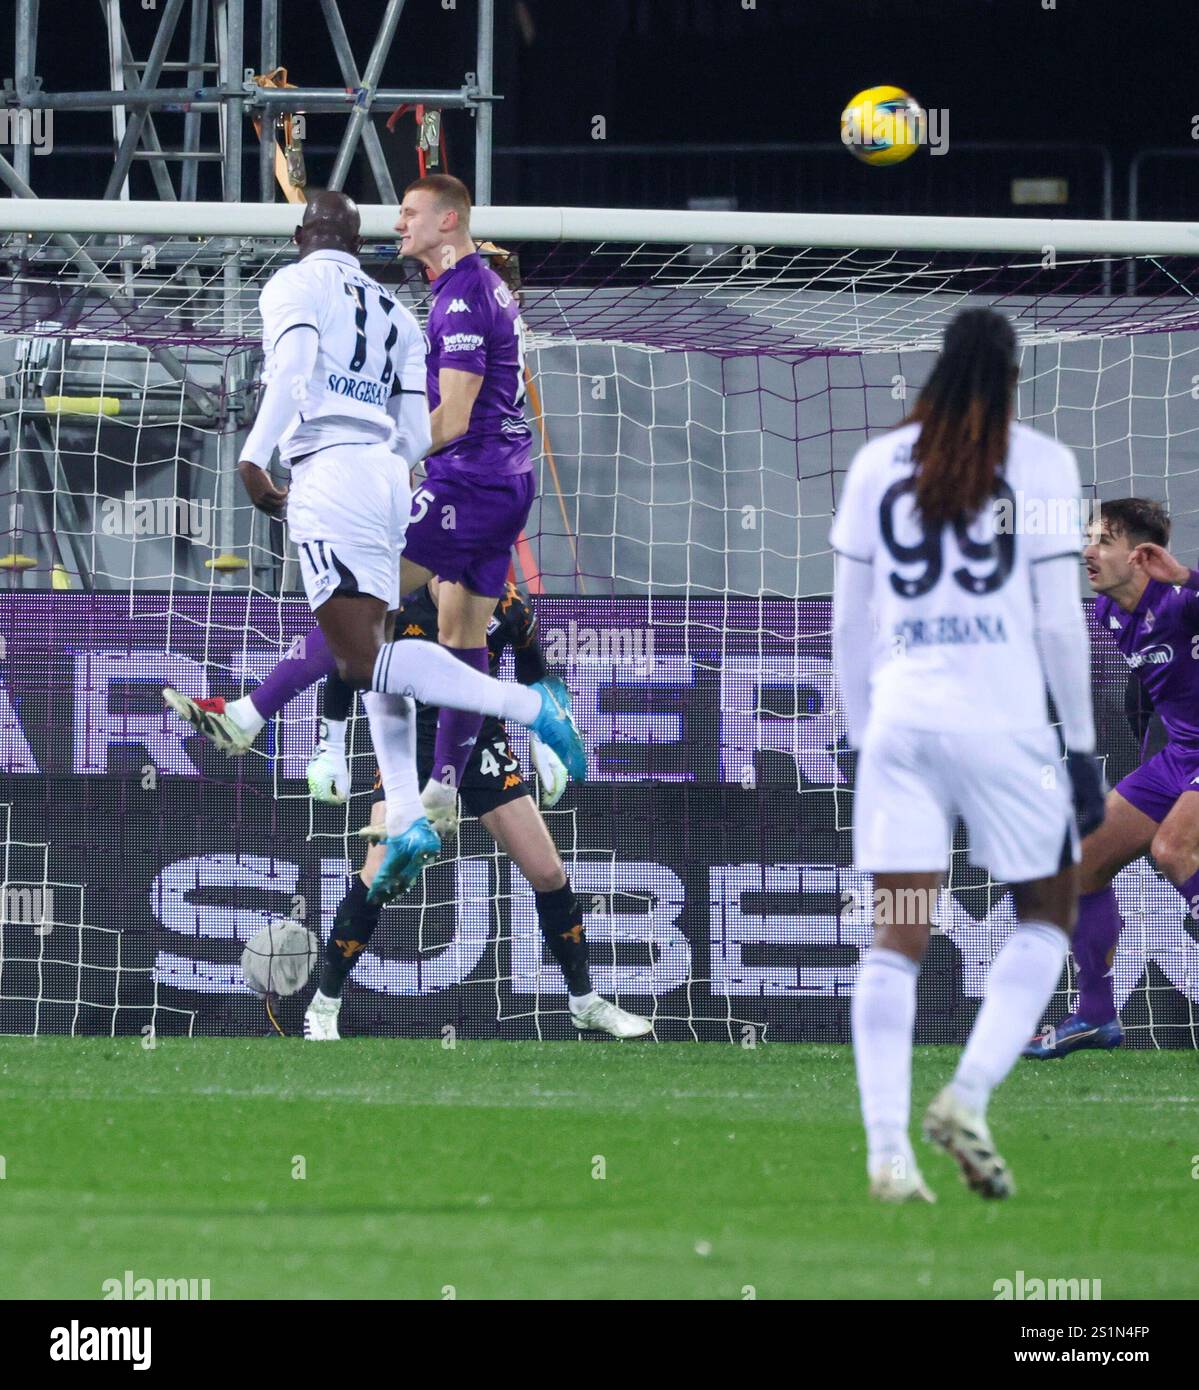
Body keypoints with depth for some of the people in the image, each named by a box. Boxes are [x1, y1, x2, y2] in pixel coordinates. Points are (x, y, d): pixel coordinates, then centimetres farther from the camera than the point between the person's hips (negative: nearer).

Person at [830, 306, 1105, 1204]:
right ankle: (969, 1096, -4)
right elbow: (1059, 621, -2)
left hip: (900, 717, 3)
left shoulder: (878, 465, 9)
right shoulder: (1038, 464, 0)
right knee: (1048, 911, 14)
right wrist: (1082, 748, 4)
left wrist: (862, 731, 20)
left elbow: (850, 620, 12)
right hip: (1003, 717, -3)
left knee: (897, 938, 2)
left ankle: (888, 1149, -8)